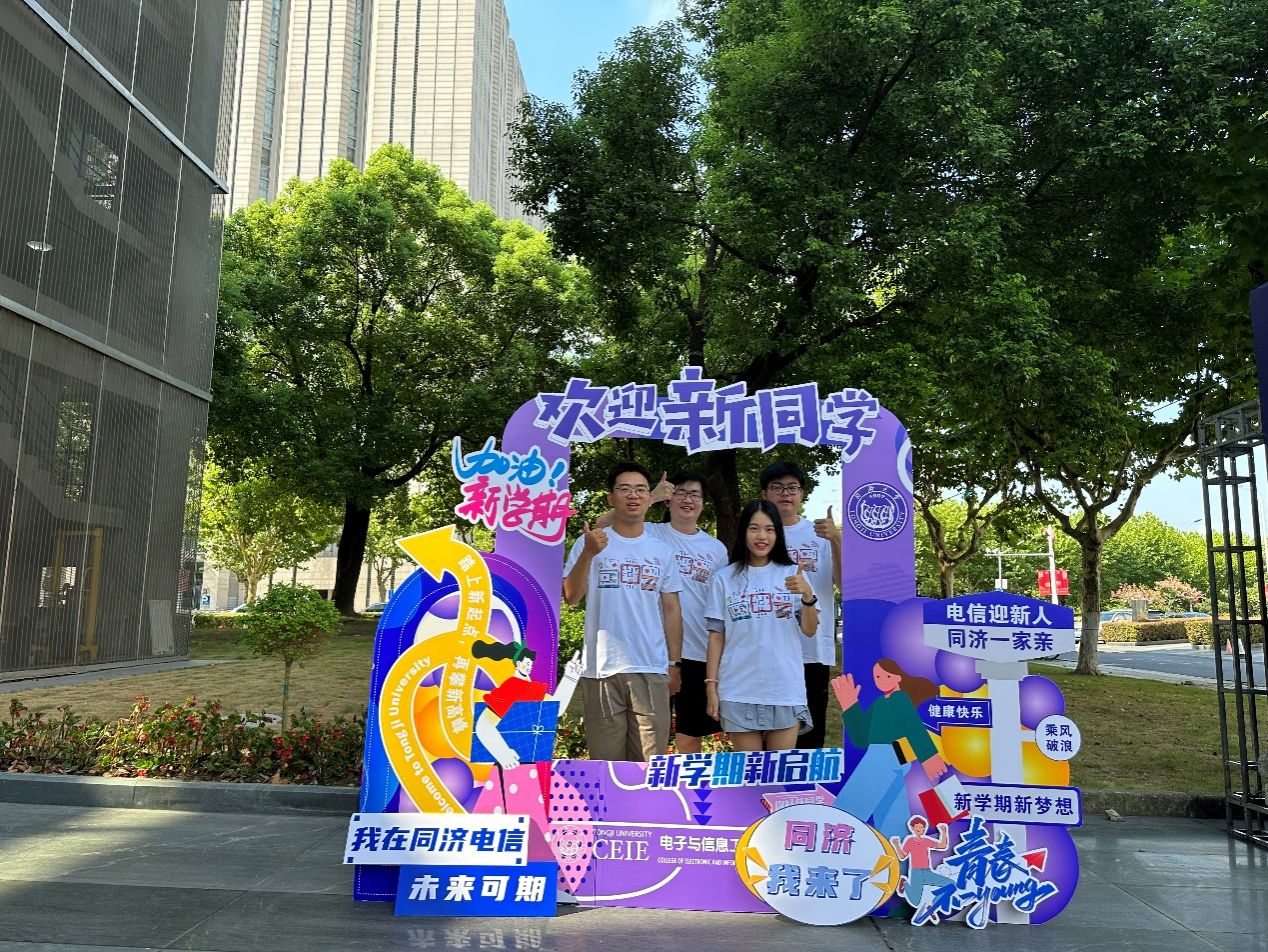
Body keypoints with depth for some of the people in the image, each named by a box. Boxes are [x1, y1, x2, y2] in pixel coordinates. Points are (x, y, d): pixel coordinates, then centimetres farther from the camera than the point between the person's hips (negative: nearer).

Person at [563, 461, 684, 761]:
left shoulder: (661, 551, 11)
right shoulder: (590, 542, 2)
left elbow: (672, 609, 12)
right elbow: (571, 596, -7)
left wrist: (674, 664, 8)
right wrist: (588, 553, -20)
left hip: (652, 669, 2)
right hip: (601, 669, -2)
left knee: (650, 758, 6)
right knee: (606, 758, 6)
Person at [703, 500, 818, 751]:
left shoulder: (793, 574, 4)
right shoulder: (724, 578, 2)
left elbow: (809, 631, 1)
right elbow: (716, 635, 4)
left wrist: (807, 595, -16)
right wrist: (711, 685, 0)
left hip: (786, 689, 1)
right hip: (739, 691, 0)